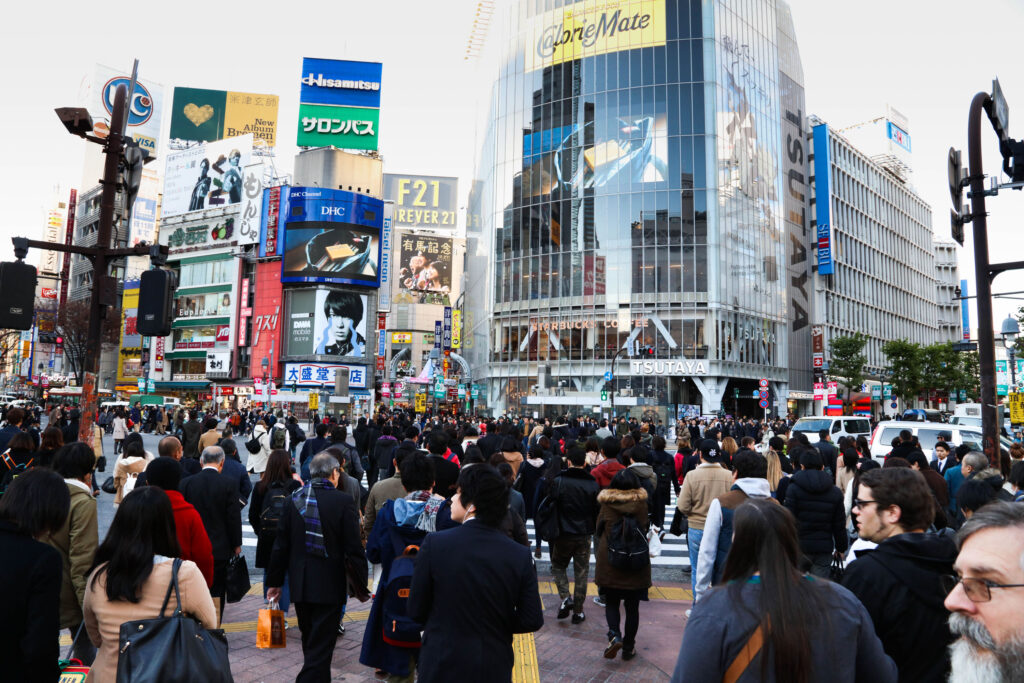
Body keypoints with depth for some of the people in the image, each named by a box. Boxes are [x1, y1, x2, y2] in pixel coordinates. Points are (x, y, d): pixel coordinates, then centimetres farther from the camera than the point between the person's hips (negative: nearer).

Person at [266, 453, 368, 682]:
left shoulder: (294, 500, 0)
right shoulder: (343, 501, -14)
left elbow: (281, 545, 4)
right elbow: (354, 549, -13)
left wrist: (275, 581, 14)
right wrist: (360, 585, -2)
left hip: (300, 585, 5)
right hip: (329, 586, -5)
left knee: (310, 643, 21)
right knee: (321, 646, 4)